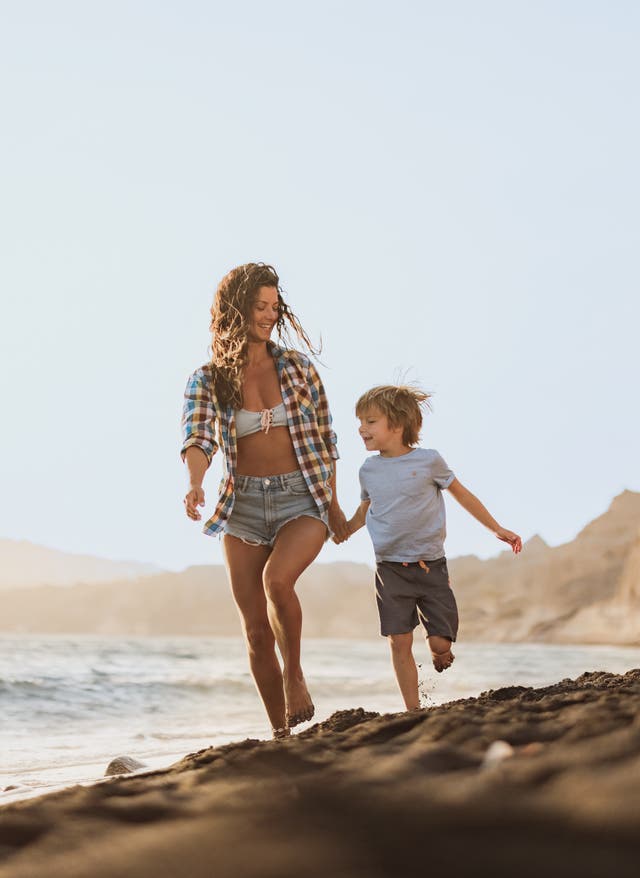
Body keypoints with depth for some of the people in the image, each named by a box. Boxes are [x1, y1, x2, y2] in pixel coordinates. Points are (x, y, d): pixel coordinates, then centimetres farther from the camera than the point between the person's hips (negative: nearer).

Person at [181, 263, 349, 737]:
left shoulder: (298, 367, 2)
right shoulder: (208, 380, 0)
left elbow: (324, 436, 9)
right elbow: (197, 437, -15)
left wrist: (333, 502, 8)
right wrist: (196, 483, -36)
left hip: (303, 496, -2)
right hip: (244, 503, 2)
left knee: (277, 578, -31)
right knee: (257, 632, 2)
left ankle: (295, 674, -6)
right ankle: (282, 734, 14)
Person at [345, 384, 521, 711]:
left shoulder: (428, 460, -3)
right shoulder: (369, 470, 7)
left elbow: (462, 494, 9)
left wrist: (498, 530, 12)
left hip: (430, 565, -2)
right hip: (390, 570, 2)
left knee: (440, 641, -5)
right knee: (400, 641, -6)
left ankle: (439, 654, 32)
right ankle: (413, 710, 1)